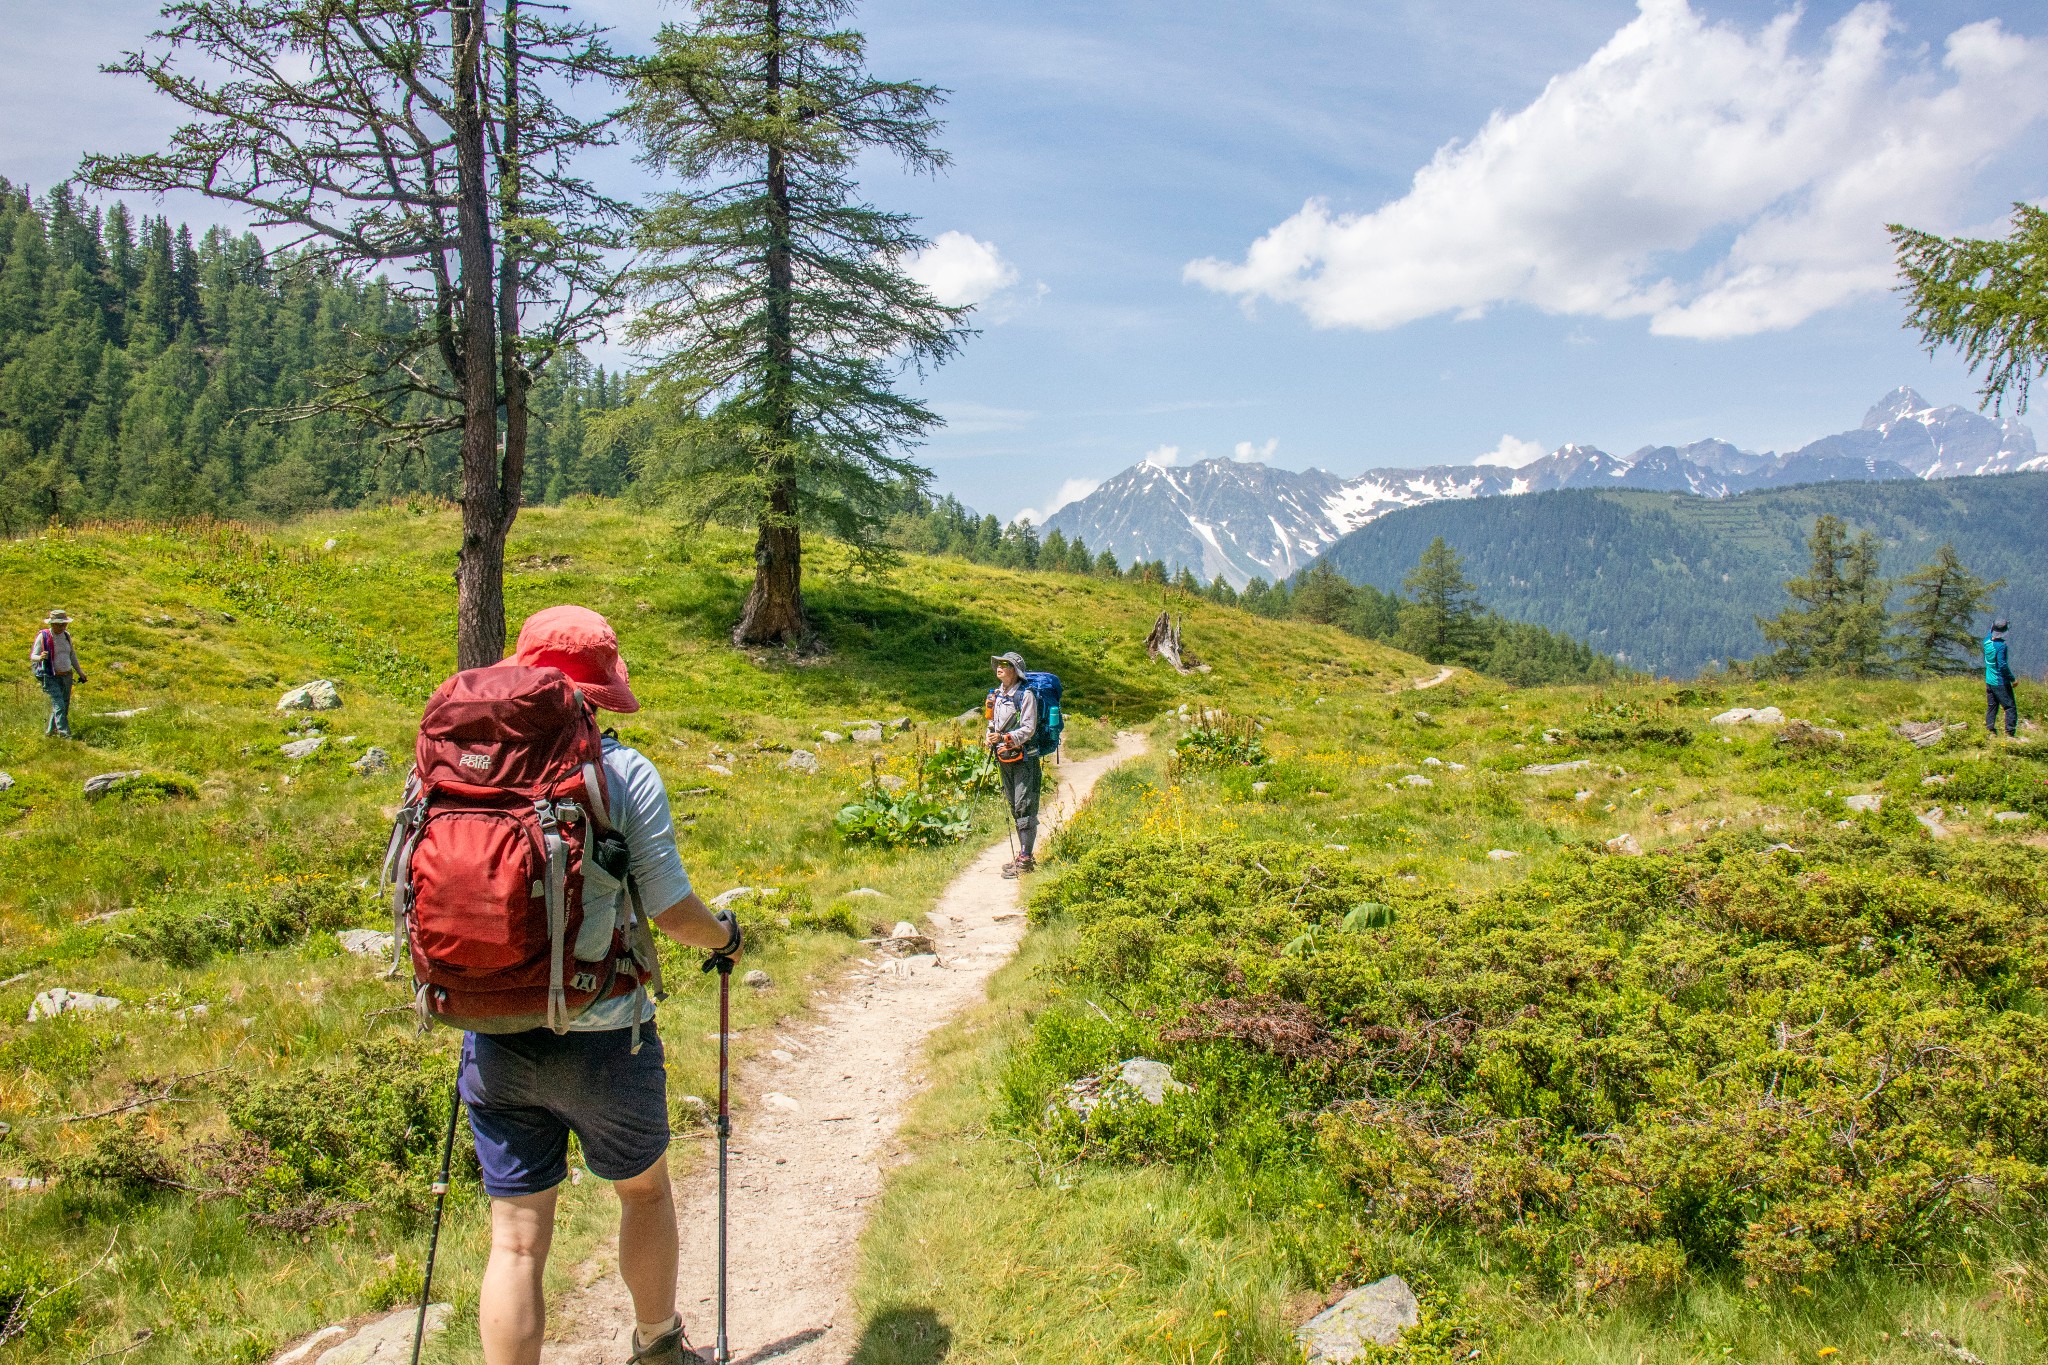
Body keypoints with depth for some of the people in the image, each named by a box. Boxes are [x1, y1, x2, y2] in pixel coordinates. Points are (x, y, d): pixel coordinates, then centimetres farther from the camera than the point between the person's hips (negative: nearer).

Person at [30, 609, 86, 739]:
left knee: (64, 706, 10)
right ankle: (64, 733, -15)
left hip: (67, 676, 6)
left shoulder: (66, 635, 8)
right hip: (51, 678, -6)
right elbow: (32, 656, -7)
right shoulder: (43, 636, -8)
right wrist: (40, 657, -31)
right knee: (59, 705, -15)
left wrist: (80, 672, 25)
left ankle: (50, 730, 26)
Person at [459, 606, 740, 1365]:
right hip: (600, 1039, -2)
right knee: (644, 1190, 23)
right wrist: (724, 936, 11)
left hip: (495, 1039, 3)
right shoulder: (624, 772, -14)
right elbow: (671, 908, -11)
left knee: (516, 1237, 11)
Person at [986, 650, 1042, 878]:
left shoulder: (1026, 695, -10)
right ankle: (1023, 856, 20)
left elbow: (1028, 729, -14)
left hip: (1024, 758, -8)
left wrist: (1006, 738, -26)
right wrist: (990, 737, -1)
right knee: (1014, 808, 12)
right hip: (1005, 758, 8)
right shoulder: (996, 695, 12)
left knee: (1025, 807, -9)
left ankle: (1025, 859, -9)